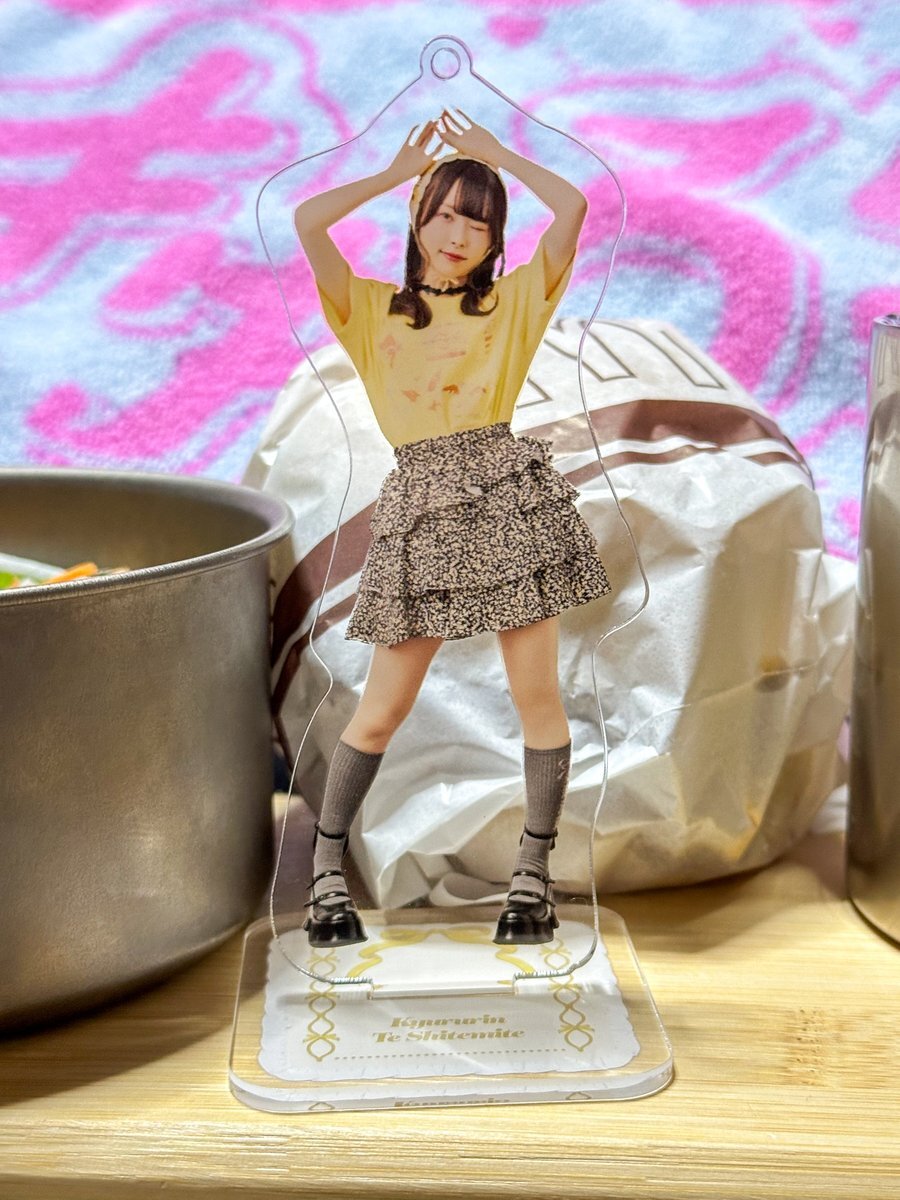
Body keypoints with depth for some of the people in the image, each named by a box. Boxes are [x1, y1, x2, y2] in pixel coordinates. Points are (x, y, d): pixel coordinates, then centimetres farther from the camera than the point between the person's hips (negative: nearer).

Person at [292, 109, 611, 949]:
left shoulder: (513, 301, 12)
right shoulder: (373, 310, 12)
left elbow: (572, 206, 1)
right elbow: (307, 221, 0)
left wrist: (497, 155, 14)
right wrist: (398, 172, 12)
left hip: (510, 497, 1)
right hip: (422, 508, 0)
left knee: (536, 694, 1)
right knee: (383, 707, 3)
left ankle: (532, 873, 15)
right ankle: (326, 870, 18)